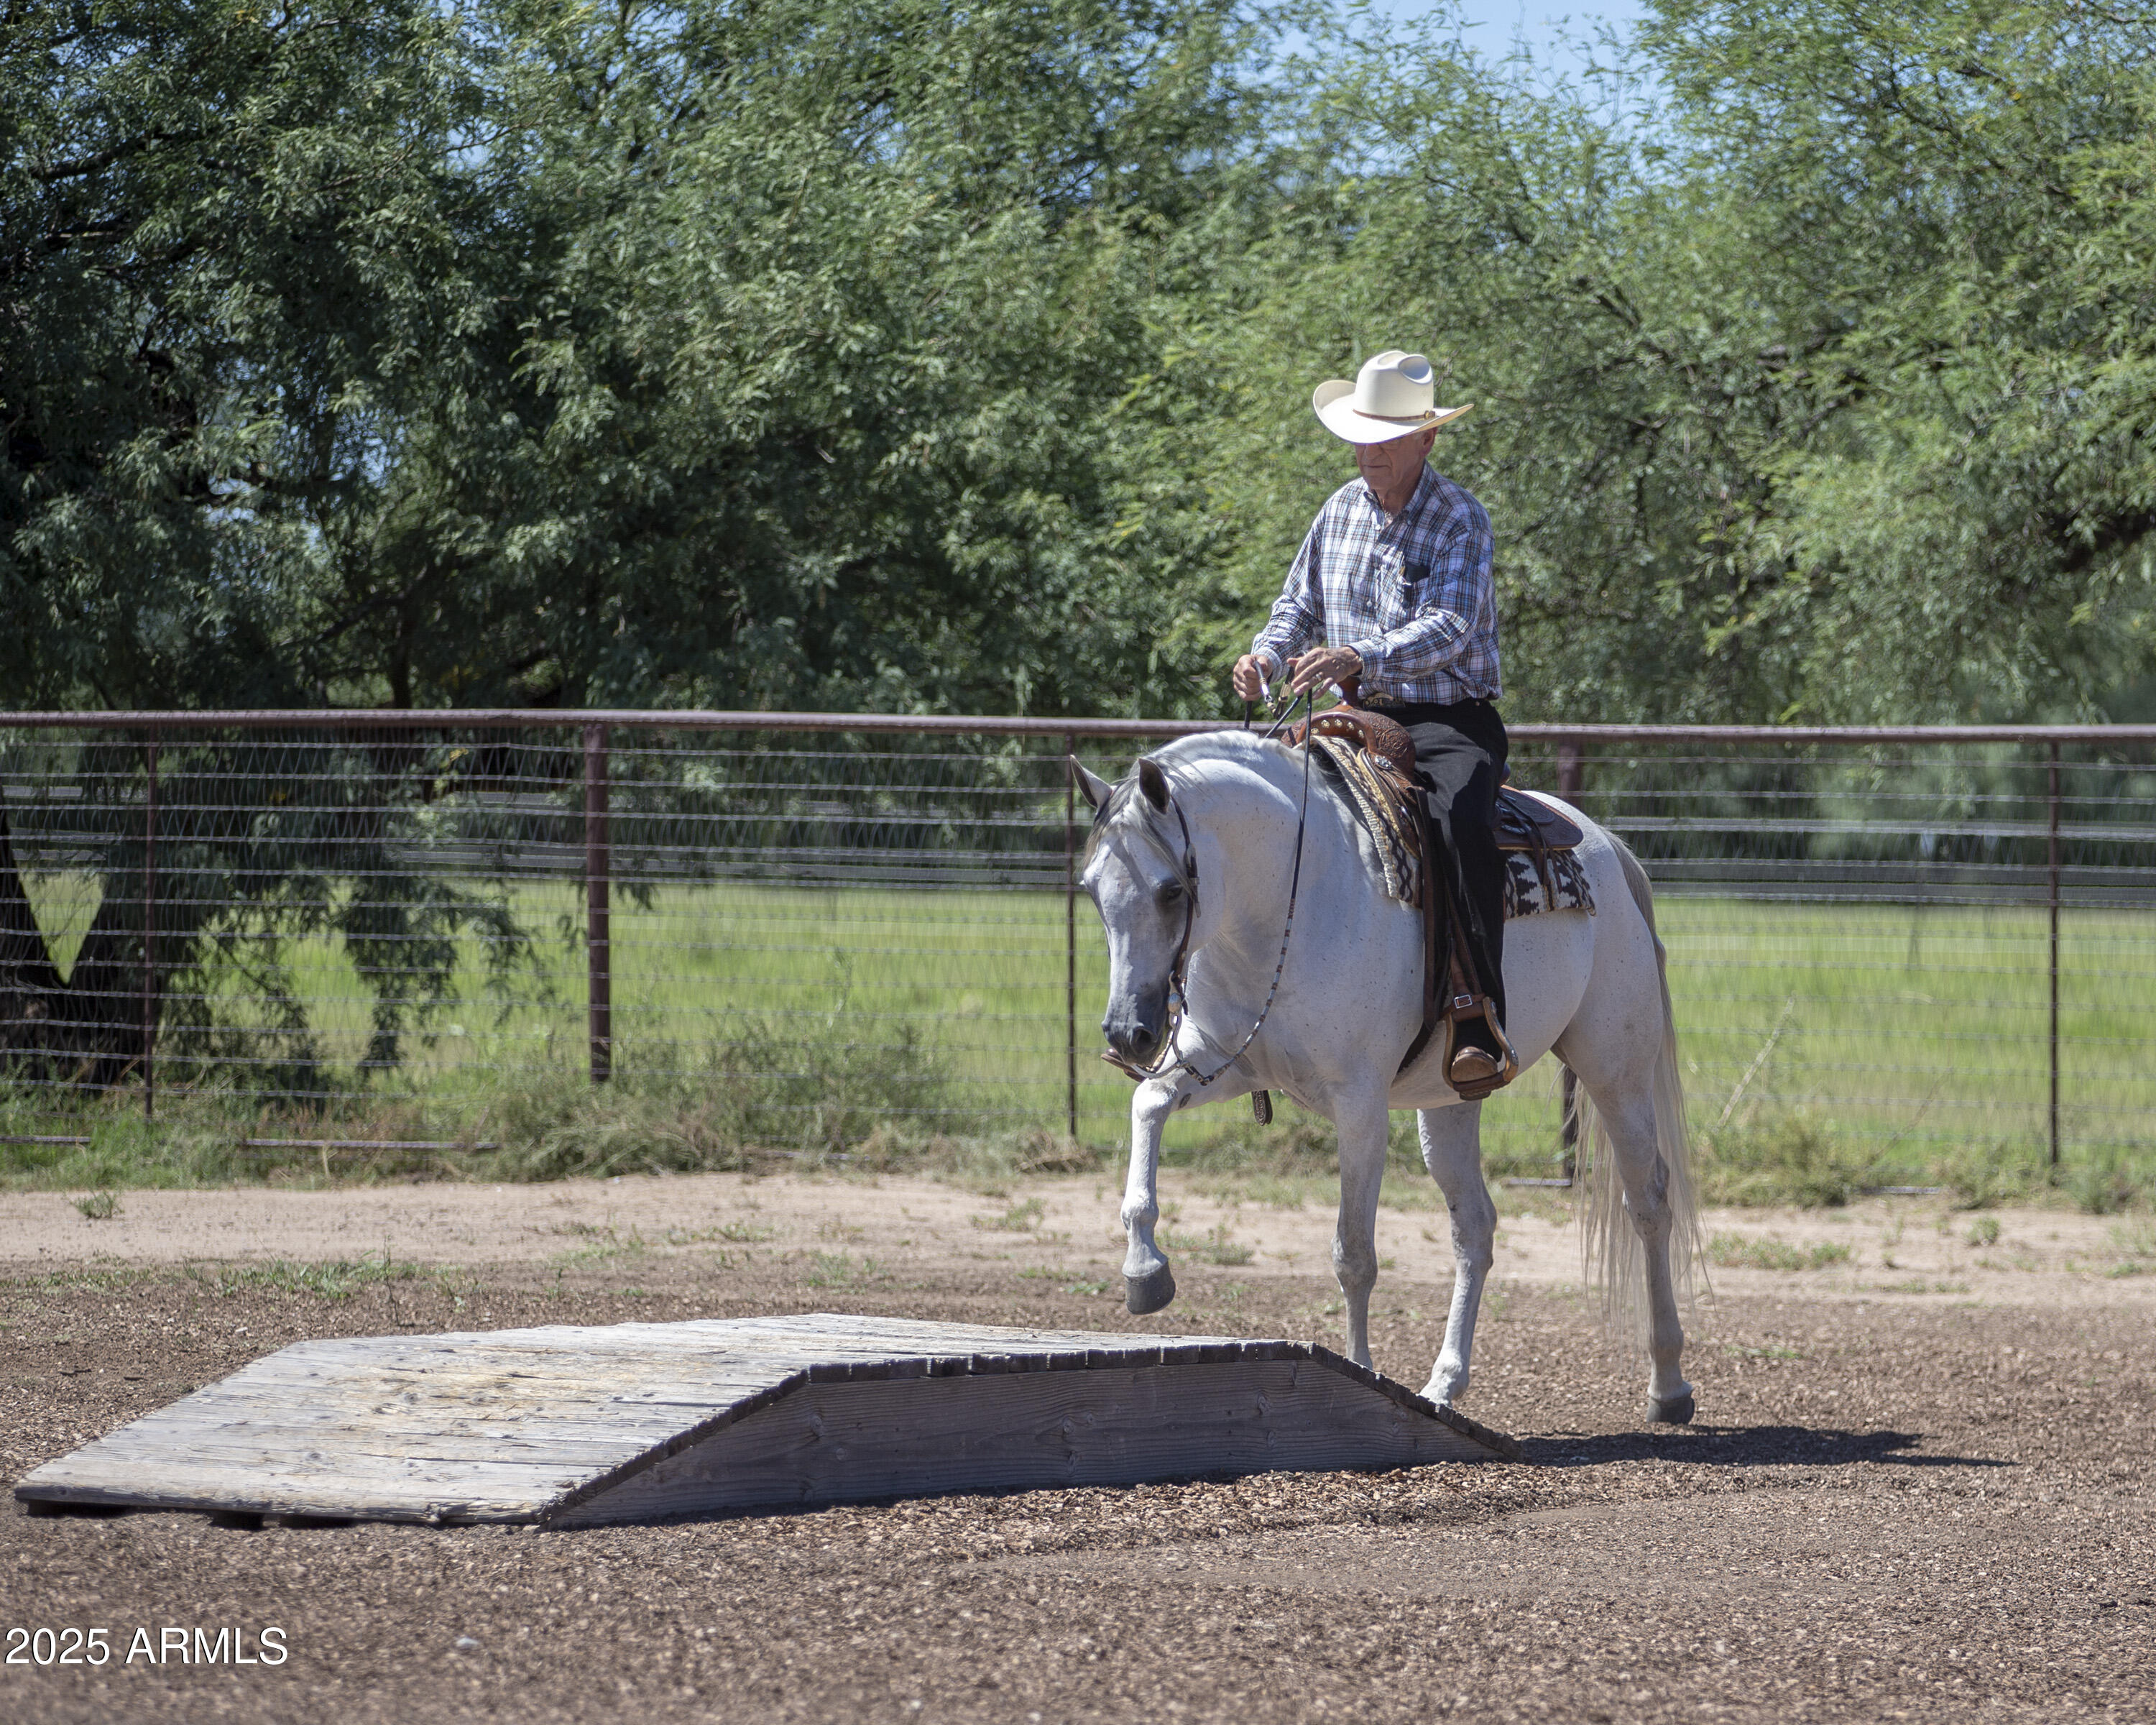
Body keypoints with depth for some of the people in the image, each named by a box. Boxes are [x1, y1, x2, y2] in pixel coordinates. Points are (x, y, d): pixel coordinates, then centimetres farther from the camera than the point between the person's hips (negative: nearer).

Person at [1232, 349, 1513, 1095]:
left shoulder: (1460, 519, -9)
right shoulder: (1341, 510, 10)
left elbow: (1447, 629, -23)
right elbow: (1299, 605, 19)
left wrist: (1360, 658, -40)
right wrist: (1267, 655, -6)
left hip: (1451, 719, -6)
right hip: (1364, 721, 7)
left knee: (1463, 823, -36)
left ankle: (1481, 1033, -42)